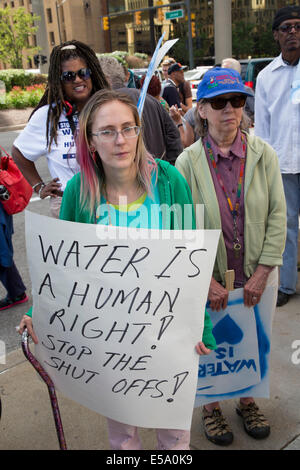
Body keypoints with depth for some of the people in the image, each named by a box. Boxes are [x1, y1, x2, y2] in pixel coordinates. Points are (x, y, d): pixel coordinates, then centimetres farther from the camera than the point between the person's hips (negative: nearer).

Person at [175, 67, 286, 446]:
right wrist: (207, 281, -14)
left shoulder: (263, 154, -7)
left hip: (257, 276, 2)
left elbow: (278, 216, -5)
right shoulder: (187, 162, -11)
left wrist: (261, 274, -9)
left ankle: (247, 400, 47)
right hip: (208, 277, -1)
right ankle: (211, 407, 42)